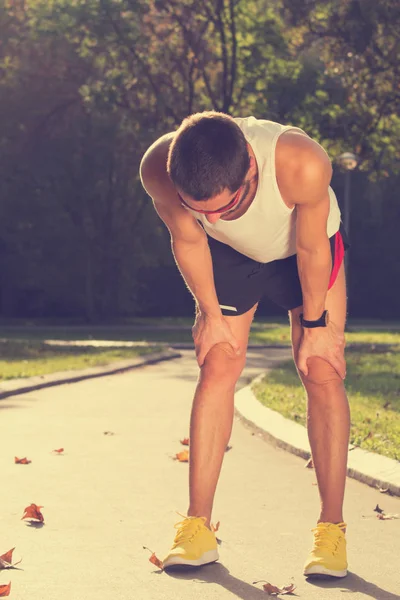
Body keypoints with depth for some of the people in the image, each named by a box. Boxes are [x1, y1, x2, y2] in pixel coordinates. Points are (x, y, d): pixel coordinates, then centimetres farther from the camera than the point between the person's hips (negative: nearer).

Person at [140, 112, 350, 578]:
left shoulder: (303, 164, -44)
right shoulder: (158, 169, -36)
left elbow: (312, 250, -26)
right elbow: (188, 241, -16)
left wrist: (314, 324, -13)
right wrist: (210, 314, -5)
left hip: (307, 248, -2)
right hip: (229, 253, 2)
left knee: (322, 374, -9)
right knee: (217, 369, -7)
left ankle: (331, 530, -2)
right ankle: (198, 528, -2)